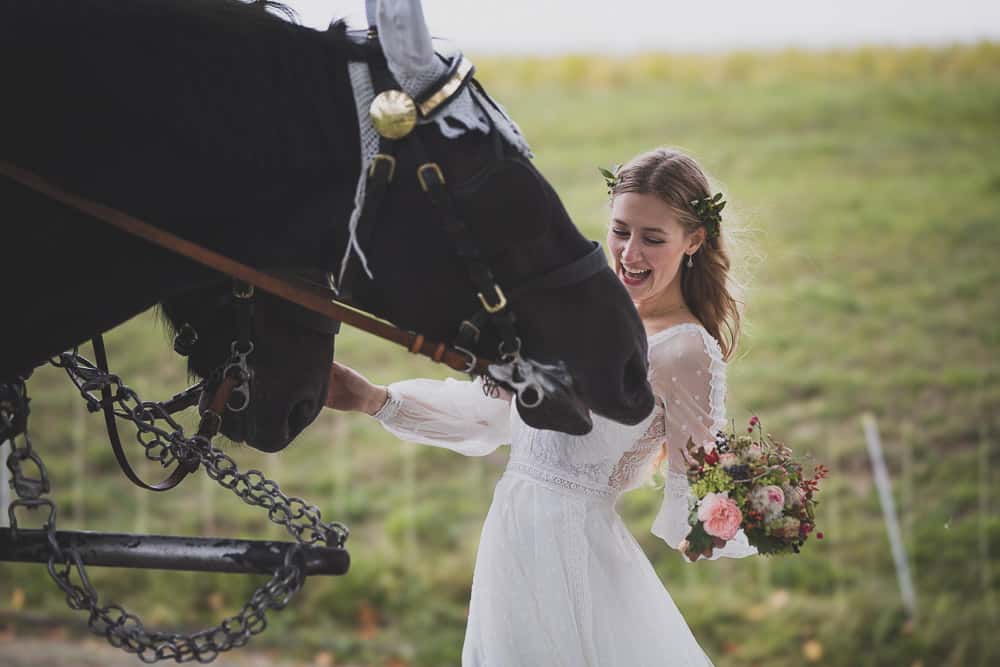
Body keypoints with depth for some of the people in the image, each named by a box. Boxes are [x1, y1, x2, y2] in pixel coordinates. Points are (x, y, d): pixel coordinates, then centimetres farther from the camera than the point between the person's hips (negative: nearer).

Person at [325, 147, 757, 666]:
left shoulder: (686, 351, -13)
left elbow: (692, 485, -10)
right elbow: (489, 409, 12)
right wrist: (375, 400, 7)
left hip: (577, 546, -7)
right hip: (510, 539, 7)